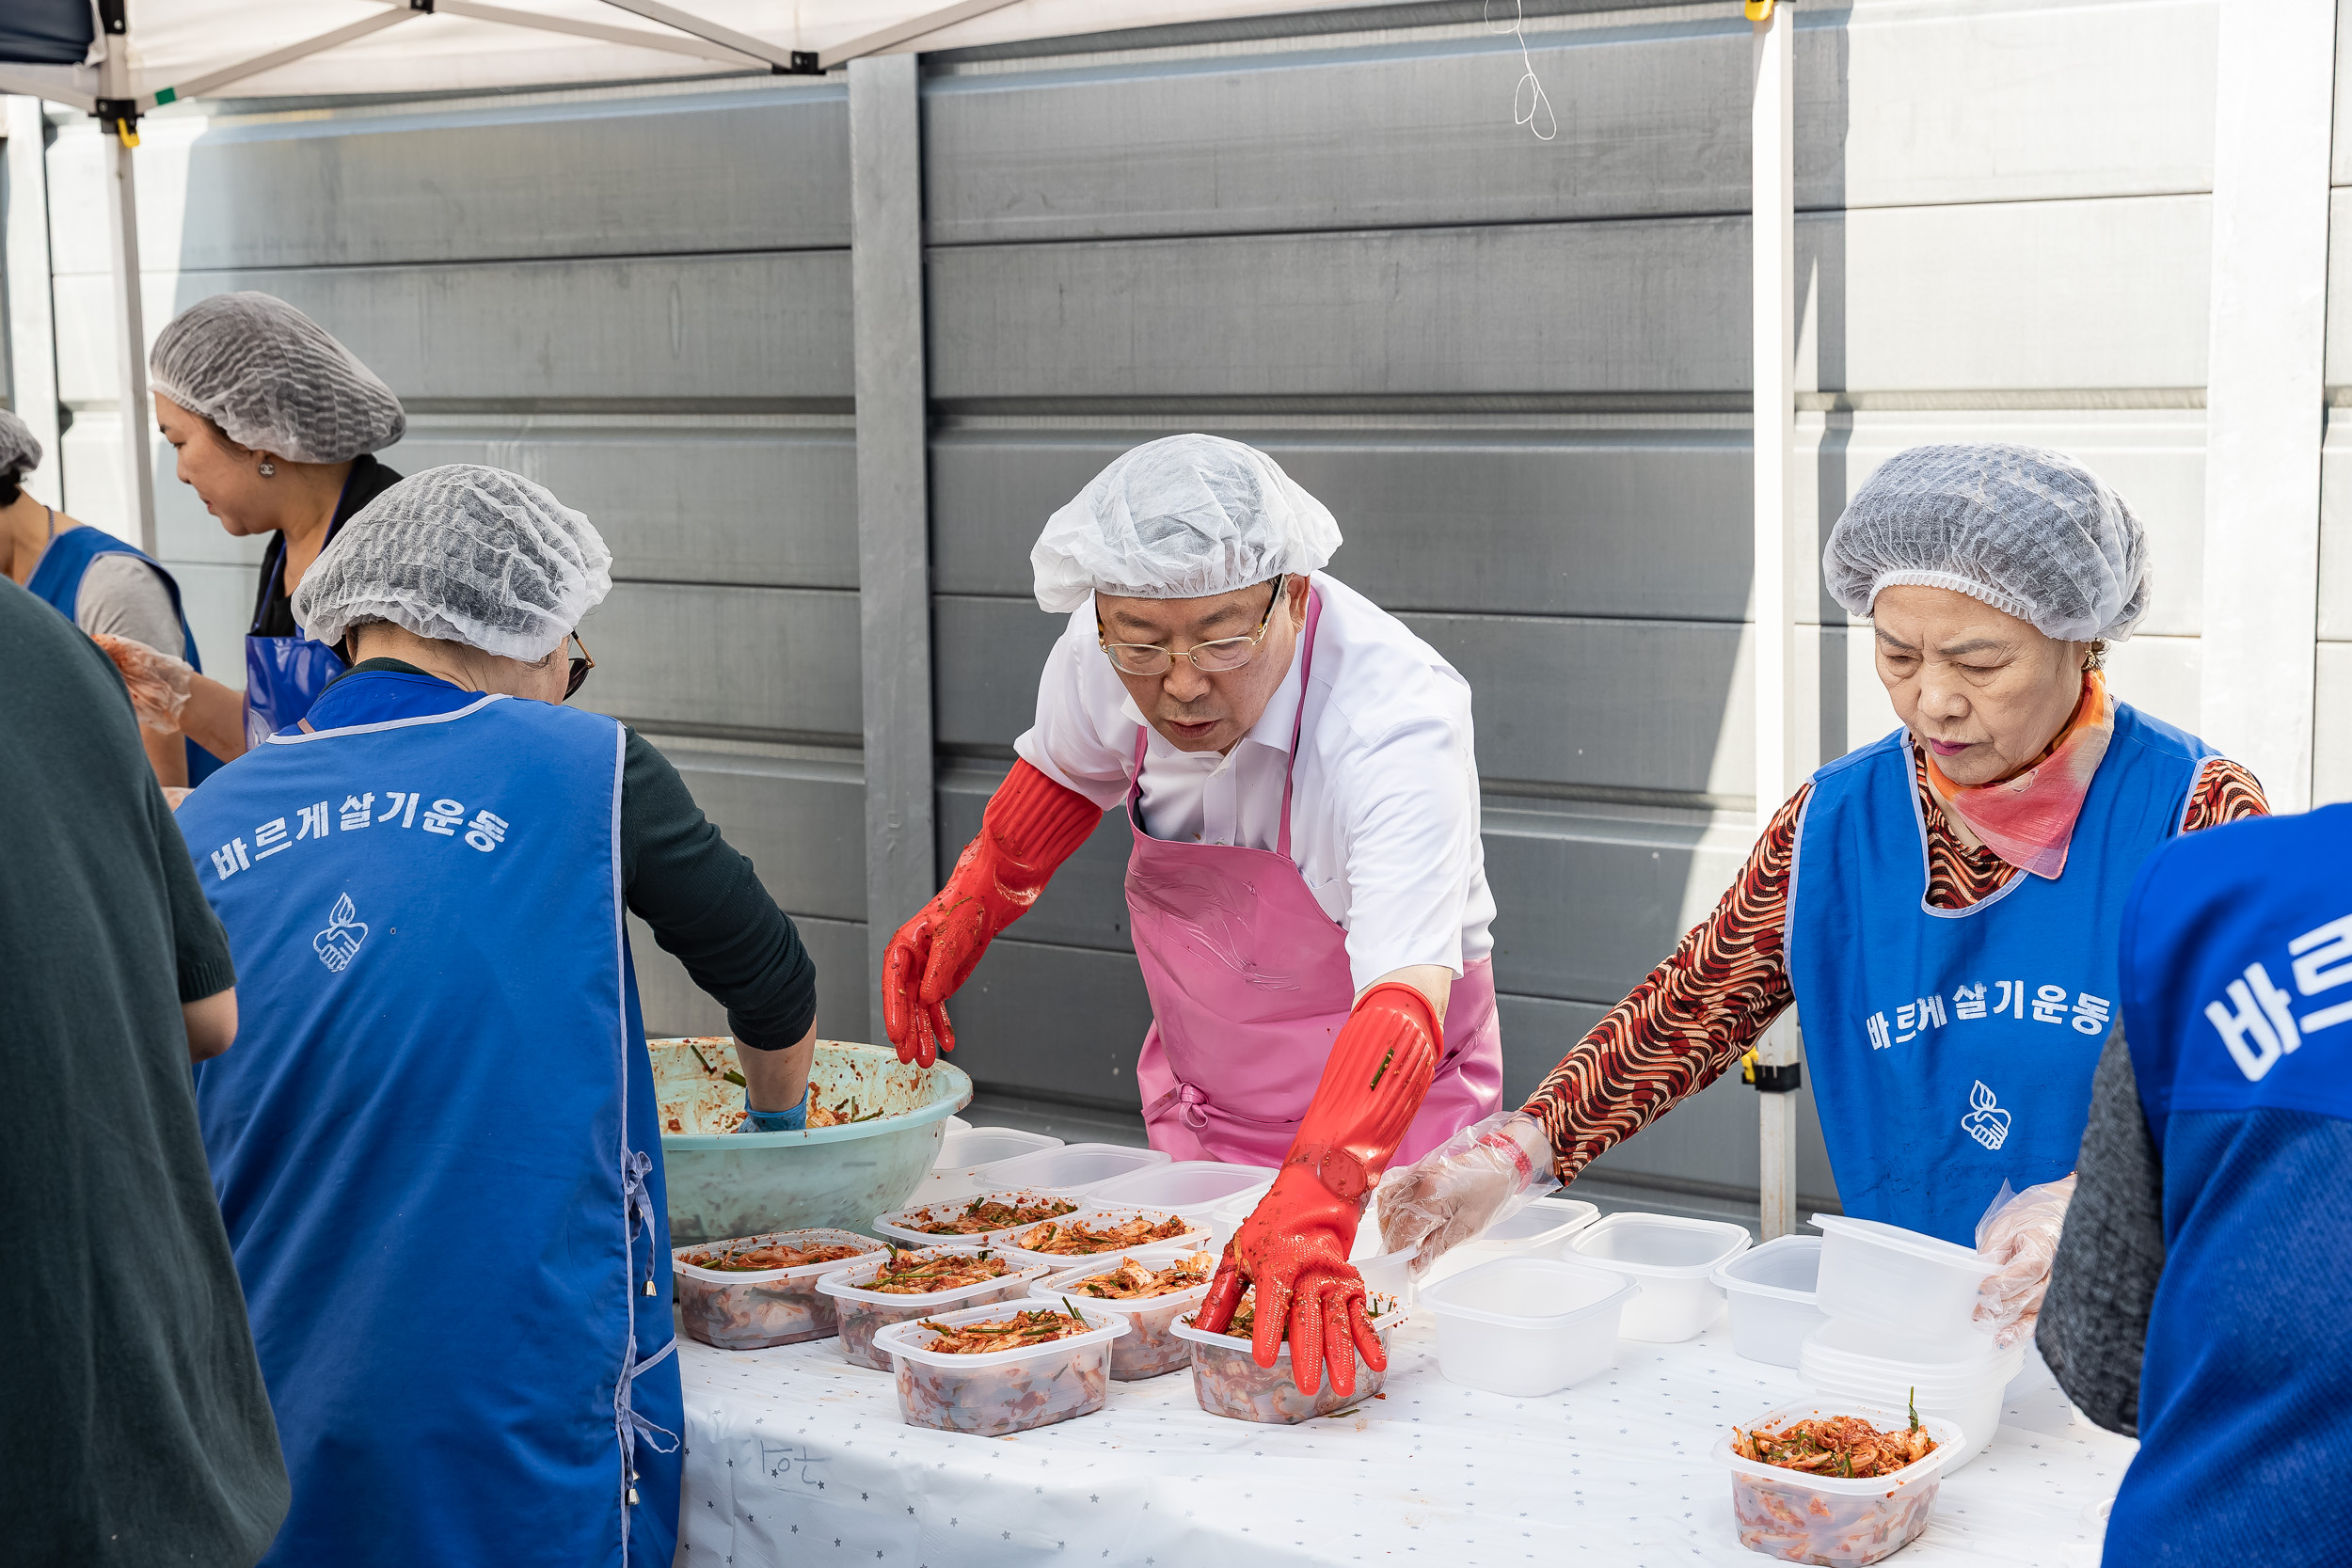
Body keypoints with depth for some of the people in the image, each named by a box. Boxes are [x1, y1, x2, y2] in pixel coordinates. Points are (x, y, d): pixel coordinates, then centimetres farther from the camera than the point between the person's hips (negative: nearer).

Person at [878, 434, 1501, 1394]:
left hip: (1384, 1107, -5)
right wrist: (969, 903, -5)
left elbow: (1402, 1002, -48)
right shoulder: (1104, 654, -18)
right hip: (1195, 1101, 5)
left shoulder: (1396, 721, -36)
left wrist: (1310, 1211, -61)